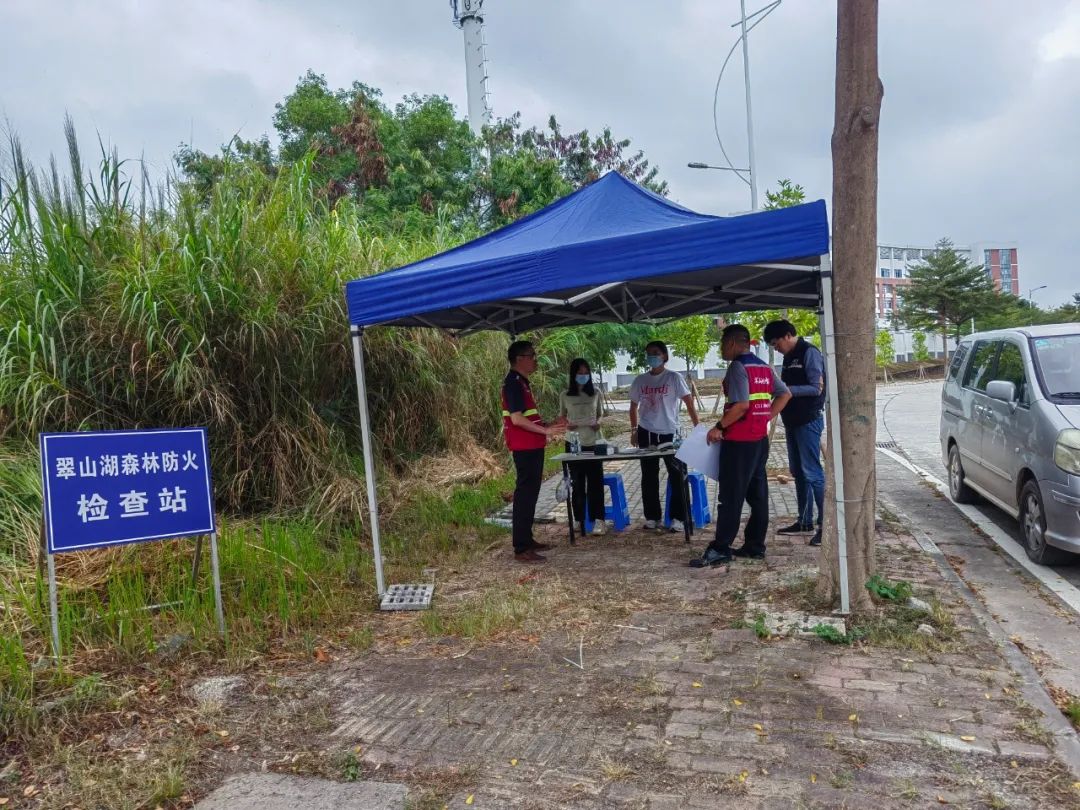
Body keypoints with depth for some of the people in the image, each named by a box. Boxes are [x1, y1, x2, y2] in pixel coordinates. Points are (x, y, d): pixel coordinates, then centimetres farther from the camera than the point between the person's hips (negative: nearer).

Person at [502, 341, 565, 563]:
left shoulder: (521, 382, 17)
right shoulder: (513, 383, -15)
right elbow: (517, 419, -23)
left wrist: (547, 425, 17)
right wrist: (546, 431, -22)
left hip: (532, 447, 10)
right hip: (525, 449, -10)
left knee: (529, 493, 16)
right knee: (525, 495, -8)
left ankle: (527, 540, 25)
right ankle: (521, 549, -4)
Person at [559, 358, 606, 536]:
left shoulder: (595, 393, 4)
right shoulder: (565, 395, 2)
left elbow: (600, 414, 14)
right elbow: (561, 416, 11)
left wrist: (598, 423, -8)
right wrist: (566, 425, -10)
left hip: (593, 442, 0)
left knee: (595, 481, -3)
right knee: (577, 483, 6)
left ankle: (598, 520, 0)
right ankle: (579, 520, 15)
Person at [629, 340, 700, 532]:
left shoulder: (674, 378, -5)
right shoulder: (640, 380, 5)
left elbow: (689, 402, -9)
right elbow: (634, 406, 15)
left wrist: (698, 427, -17)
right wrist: (634, 431, 11)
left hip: (670, 433, -3)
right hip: (646, 433, 3)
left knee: (676, 475, -3)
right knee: (649, 476, 8)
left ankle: (677, 518, 5)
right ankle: (652, 517, 17)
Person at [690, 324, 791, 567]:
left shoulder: (738, 367, -13)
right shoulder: (764, 367, 13)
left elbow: (741, 405, -23)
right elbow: (785, 394, 16)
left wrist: (719, 427, -15)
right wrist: (766, 417, 13)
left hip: (739, 441, -9)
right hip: (760, 439, 9)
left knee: (730, 496, -5)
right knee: (758, 494, 11)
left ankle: (720, 549, -2)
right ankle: (755, 546, 16)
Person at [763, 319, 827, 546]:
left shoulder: (809, 353, -11)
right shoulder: (789, 357, 15)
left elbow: (816, 388, -18)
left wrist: (786, 389, -21)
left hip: (809, 421, -9)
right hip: (792, 421, 9)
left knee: (812, 472, -10)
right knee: (798, 472, 12)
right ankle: (805, 521, 21)